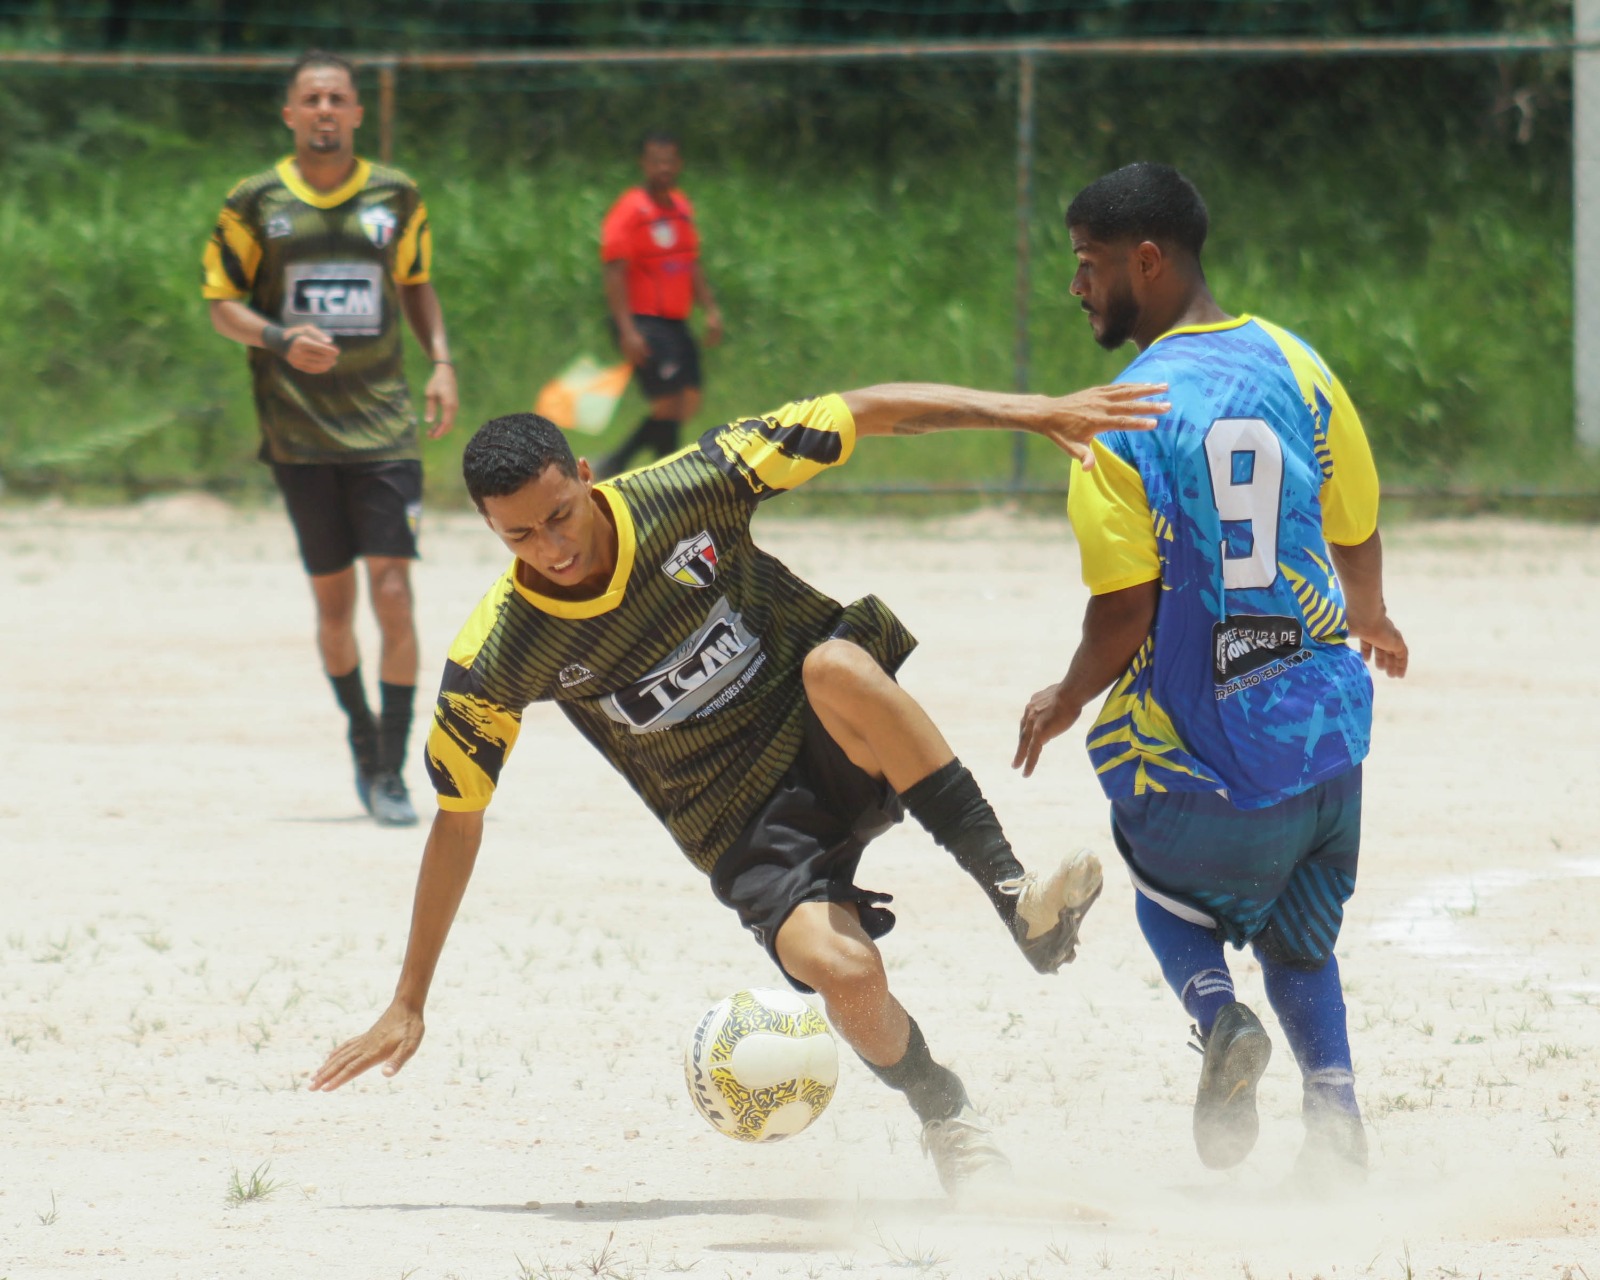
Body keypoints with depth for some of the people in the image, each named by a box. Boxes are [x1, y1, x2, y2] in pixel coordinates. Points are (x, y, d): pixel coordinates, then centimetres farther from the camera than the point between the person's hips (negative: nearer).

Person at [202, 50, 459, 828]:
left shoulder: (395, 197, 6)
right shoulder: (255, 203, 2)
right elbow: (222, 303, 4)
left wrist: (441, 362, 5)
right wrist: (281, 339, -14)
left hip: (384, 427, 0)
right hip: (298, 432, 0)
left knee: (393, 590, -11)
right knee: (333, 598, 6)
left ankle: (390, 772, -7)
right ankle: (360, 731, 31)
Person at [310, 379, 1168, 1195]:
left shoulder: (686, 492, -14)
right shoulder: (494, 661, -12)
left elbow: (865, 415, -9)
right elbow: (456, 822, 0)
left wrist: (1029, 412, -17)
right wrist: (407, 1006, 4)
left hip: (845, 751, 0)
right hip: (746, 821, 0)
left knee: (836, 665, -36)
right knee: (844, 971, -29)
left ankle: (1015, 895, -29)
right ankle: (947, 1121, 1)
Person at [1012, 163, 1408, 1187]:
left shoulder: (1124, 418, -15)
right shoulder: (1294, 365, -1)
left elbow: (1126, 612, -16)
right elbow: (1357, 534, 11)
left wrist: (1064, 705, 3)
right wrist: (1369, 620, 33)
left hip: (1194, 742, -4)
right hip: (1321, 725, 4)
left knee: (1169, 885, 23)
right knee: (1299, 939, 23)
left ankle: (1217, 1011, -7)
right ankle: (1336, 1114, 2)